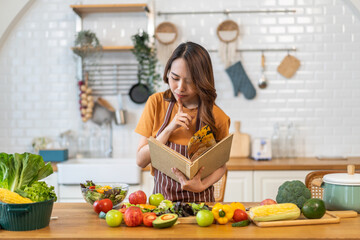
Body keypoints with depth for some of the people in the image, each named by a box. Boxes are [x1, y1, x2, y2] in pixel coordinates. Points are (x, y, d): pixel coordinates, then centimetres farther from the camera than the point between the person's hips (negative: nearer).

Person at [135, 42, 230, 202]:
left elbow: (221, 164, 7)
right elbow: (141, 160, -2)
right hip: (161, 196, 1)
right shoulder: (156, 103, -1)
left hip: (200, 201, -1)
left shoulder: (217, 117, -6)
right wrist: (169, 129, -14)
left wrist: (201, 186, -12)